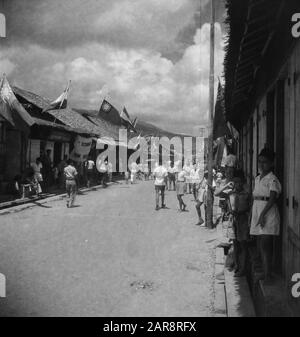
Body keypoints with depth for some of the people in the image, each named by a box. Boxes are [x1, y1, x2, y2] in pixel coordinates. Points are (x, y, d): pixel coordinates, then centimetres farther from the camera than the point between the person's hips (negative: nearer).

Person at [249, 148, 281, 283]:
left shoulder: (272, 179, -8)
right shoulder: (257, 179, 16)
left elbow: (272, 198, -17)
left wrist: (263, 213, -25)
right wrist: (251, 214, 13)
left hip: (268, 214, -8)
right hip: (257, 213, 8)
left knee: (265, 246, -11)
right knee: (260, 246, 10)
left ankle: (268, 276, -7)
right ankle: (264, 273, 19)